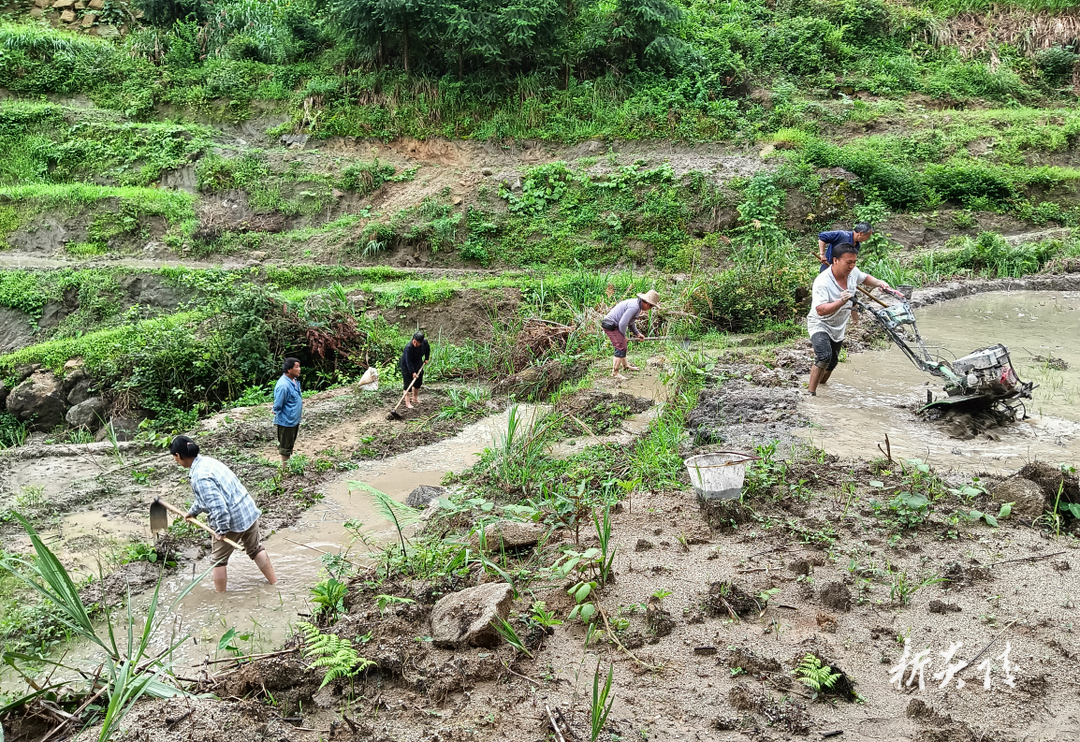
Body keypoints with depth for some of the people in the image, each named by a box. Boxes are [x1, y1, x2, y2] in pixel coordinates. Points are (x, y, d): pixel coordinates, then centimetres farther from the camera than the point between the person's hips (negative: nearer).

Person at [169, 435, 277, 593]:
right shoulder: (207, 461, 6)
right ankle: (275, 583, 34)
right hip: (249, 510, 9)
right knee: (256, 549, 25)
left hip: (232, 520, -9)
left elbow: (218, 505, -29)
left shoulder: (199, 478, -23)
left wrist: (221, 530, -17)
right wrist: (193, 511, 34)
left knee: (218, 560, 13)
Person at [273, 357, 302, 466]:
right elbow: (277, 406, -21)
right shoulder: (283, 386, -28)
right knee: (285, 446, 6)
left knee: (290, 444, 22)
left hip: (294, 420, 9)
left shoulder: (295, 381, 1)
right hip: (286, 421, -9)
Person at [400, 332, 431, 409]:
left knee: (418, 382, 14)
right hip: (407, 366, -7)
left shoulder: (424, 342, -18)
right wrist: (413, 372, -33)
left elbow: (427, 349, 8)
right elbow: (408, 362, -32)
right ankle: (407, 402, -6)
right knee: (408, 383, -9)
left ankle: (415, 399, 30)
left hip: (418, 364, 7)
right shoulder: (408, 347, -36)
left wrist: (426, 358, 7)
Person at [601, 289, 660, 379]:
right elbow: (622, 323, -25)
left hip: (614, 325, 11)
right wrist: (623, 336, -10)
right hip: (611, 326, -11)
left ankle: (625, 365, 40)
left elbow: (631, 322, 22)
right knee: (621, 347, -13)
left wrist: (637, 333, 17)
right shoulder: (634, 307, -24)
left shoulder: (637, 304, 10)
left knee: (622, 345, 23)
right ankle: (615, 372, -8)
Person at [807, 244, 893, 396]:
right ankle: (811, 393, -21)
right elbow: (820, 310, -40)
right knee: (824, 356, -29)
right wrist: (841, 302, -52)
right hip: (820, 324, -7)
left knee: (832, 362, 17)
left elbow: (865, 278, 16)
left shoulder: (853, 272, -9)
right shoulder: (822, 282, -31)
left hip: (838, 327, 8)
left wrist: (879, 283, -2)